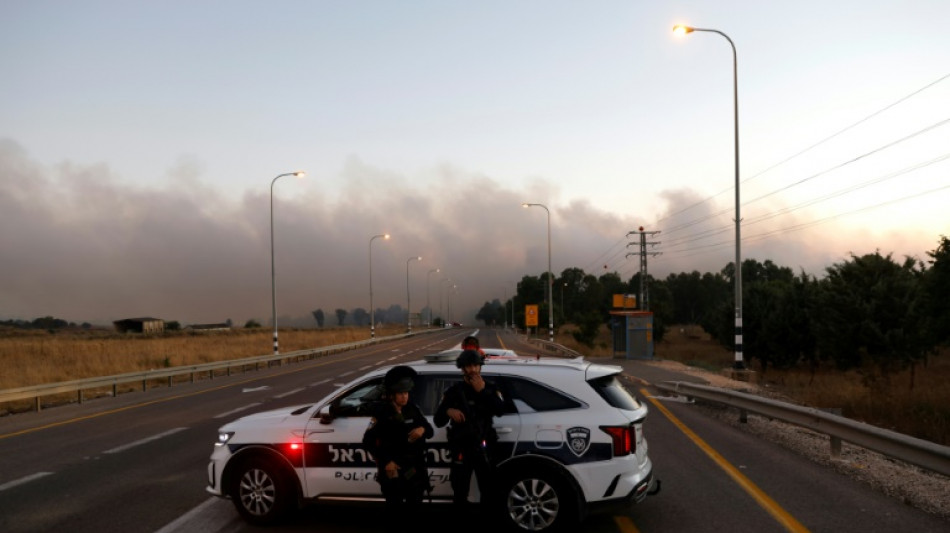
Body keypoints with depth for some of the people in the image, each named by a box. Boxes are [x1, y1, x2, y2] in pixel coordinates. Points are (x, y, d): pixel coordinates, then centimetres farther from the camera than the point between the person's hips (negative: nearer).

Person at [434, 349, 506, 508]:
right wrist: (448, 411, -20)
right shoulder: (454, 391, 5)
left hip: (484, 448, 0)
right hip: (461, 449, 0)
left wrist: (483, 391, -17)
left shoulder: (490, 388, 6)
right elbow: (438, 421, 1)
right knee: (459, 493, 6)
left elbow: (500, 411, -13)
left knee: (488, 491, 5)